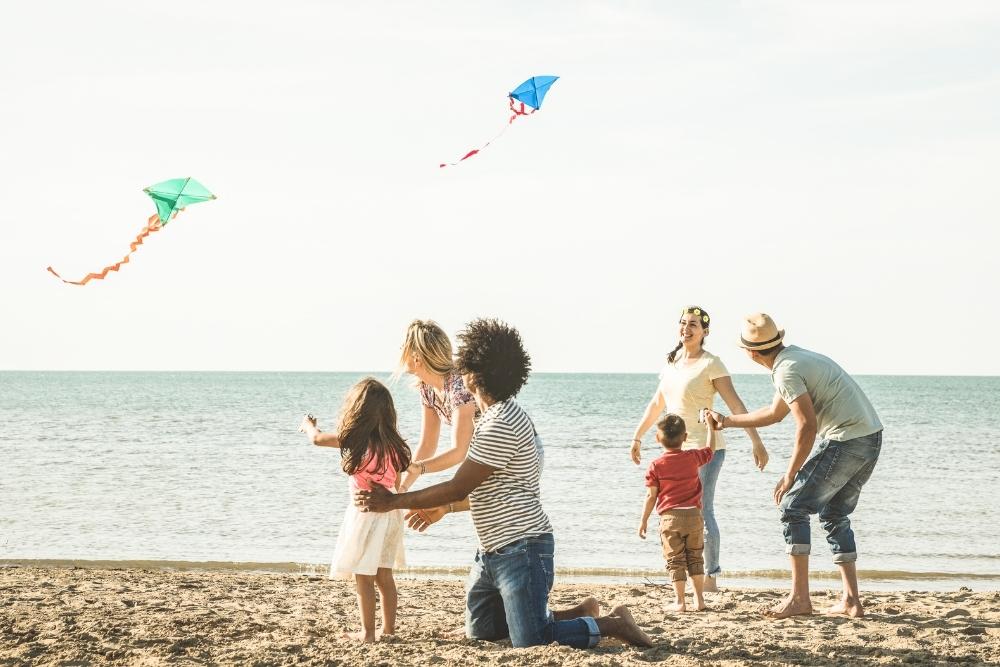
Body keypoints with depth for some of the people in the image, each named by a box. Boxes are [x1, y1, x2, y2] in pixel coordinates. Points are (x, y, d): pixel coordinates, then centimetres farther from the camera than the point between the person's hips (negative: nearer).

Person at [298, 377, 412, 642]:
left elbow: (317, 438, 2)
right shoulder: (391, 443, 2)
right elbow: (398, 484, 8)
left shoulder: (355, 440, -13)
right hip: (389, 514, 6)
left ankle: (368, 632, 5)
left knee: (363, 578, 2)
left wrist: (308, 424, 23)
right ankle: (389, 628, 21)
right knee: (384, 576, 15)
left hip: (364, 514, -6)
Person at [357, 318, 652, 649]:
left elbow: (458, 488, -19)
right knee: (479, 631, 16)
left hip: (521, 550, -10)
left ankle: (612, 624, 5)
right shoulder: (505, 415, 13)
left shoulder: (501, 424, -20)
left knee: (531, 643, -11)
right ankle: (579, 615, 23)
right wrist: (445, 507, 26)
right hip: (493, 552, 10)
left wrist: (393, 502, -13)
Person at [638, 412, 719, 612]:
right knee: (695, 559, 14)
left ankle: (680, 601, -1)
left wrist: (643, 520, 5)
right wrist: (710, 426, 33)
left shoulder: (656, 466, -5)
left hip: (670, 518, -3)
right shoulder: (693, 457, 1)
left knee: (675, 561, 2)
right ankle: (699, 599, 13)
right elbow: (710, 449, 22)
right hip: (694, 515, 3)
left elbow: (651, 496, -4)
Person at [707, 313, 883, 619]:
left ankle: (799, 597, -4)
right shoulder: (795, 356, 20)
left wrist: (790, 475, -11)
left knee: (793, 507, -3)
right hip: (871, 437, 10)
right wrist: (728, 421, 40)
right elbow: (774, 413, 32)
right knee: (835, 514, 19)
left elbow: (808, 426, -18)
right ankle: (851, 601, 15)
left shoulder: (786, 371, -12)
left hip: (846, 441, -10)